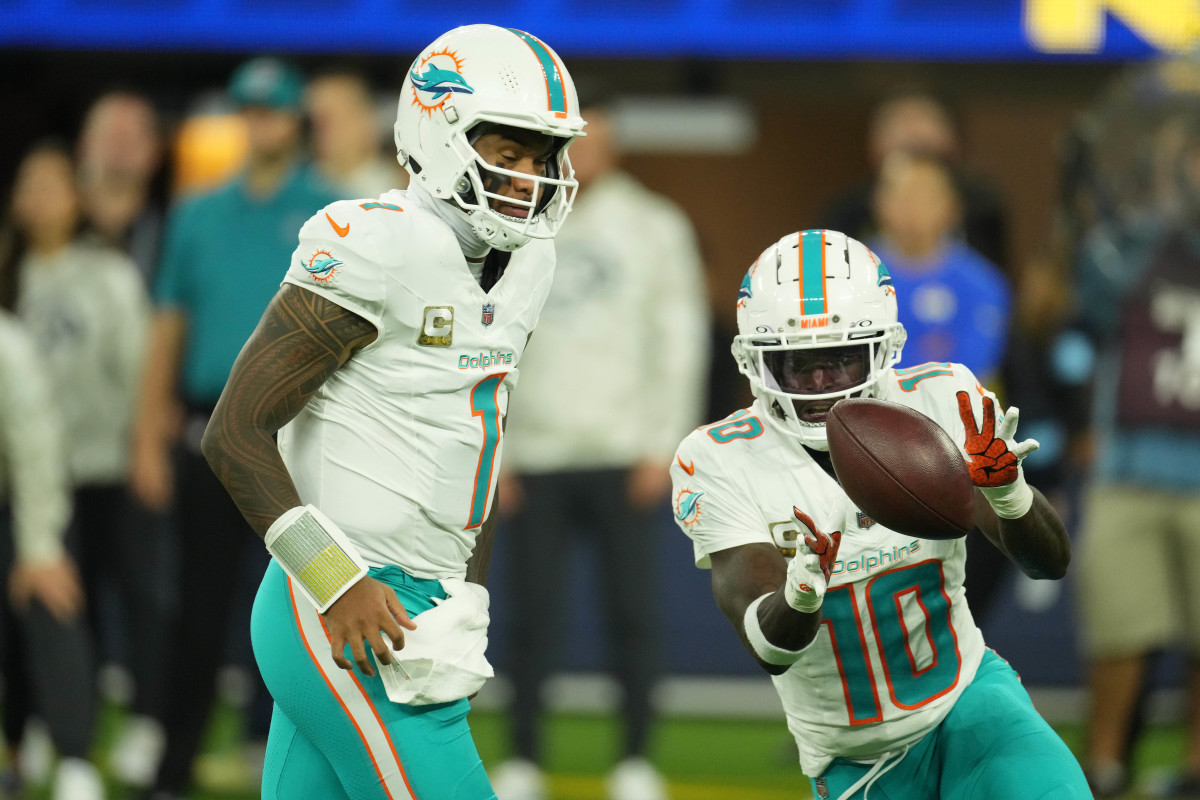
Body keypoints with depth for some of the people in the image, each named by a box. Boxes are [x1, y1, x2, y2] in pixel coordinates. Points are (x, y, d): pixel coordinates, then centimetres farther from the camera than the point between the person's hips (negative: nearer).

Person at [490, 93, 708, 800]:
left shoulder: (653, 226, 5)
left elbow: (680, 338, 1)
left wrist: (663, 446, -6)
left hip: (621, 452, -2)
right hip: (536, 455, 2)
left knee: (633, 608, -2)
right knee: (534, 613, 1)